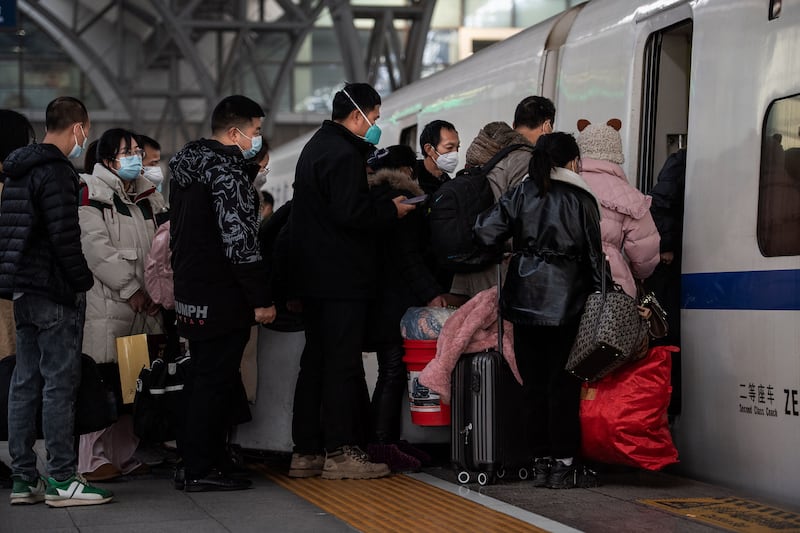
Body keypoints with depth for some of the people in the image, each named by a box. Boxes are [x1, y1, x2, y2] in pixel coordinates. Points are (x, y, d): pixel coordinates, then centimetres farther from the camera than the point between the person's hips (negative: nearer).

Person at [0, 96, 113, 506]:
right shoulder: (56, 171, -15)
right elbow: (64, 236, -21)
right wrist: (83, 279, -8)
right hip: (54, 292, -9)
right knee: (59, 383, -6)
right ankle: (62, 481, -5)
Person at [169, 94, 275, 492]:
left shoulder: (187, 168, 15)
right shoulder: (226, 172, -16)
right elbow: (240, 241, -21)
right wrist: (262, 299, -18)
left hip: (191, 291, 10)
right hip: (222, 296, -10)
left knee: (203, 379, 16)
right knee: (215, 380, -5)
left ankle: (195, 463, 22)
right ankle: (202, 470, -2)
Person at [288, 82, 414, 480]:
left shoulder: (316, 147, 18)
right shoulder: (344, 155, -15)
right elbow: (350, 213, -24)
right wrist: (391, 210, -10)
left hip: (313, 275, 10)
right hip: (341, 278, -10)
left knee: (315, 360, 12)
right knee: (342, 362, -6)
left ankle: (306, 451, 15)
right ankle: (340, 452, -3)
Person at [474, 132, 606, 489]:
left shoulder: (521, 194, 4)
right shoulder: (581, 200, -1)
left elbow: (486, 233, -5)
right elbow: (594, 254, 2)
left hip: (524, 296, 3)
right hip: (565, 299, -3)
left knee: (533, 382, 7)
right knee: (563, 382, 1)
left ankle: (540, 460, 9)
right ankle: (562, 464, 1)